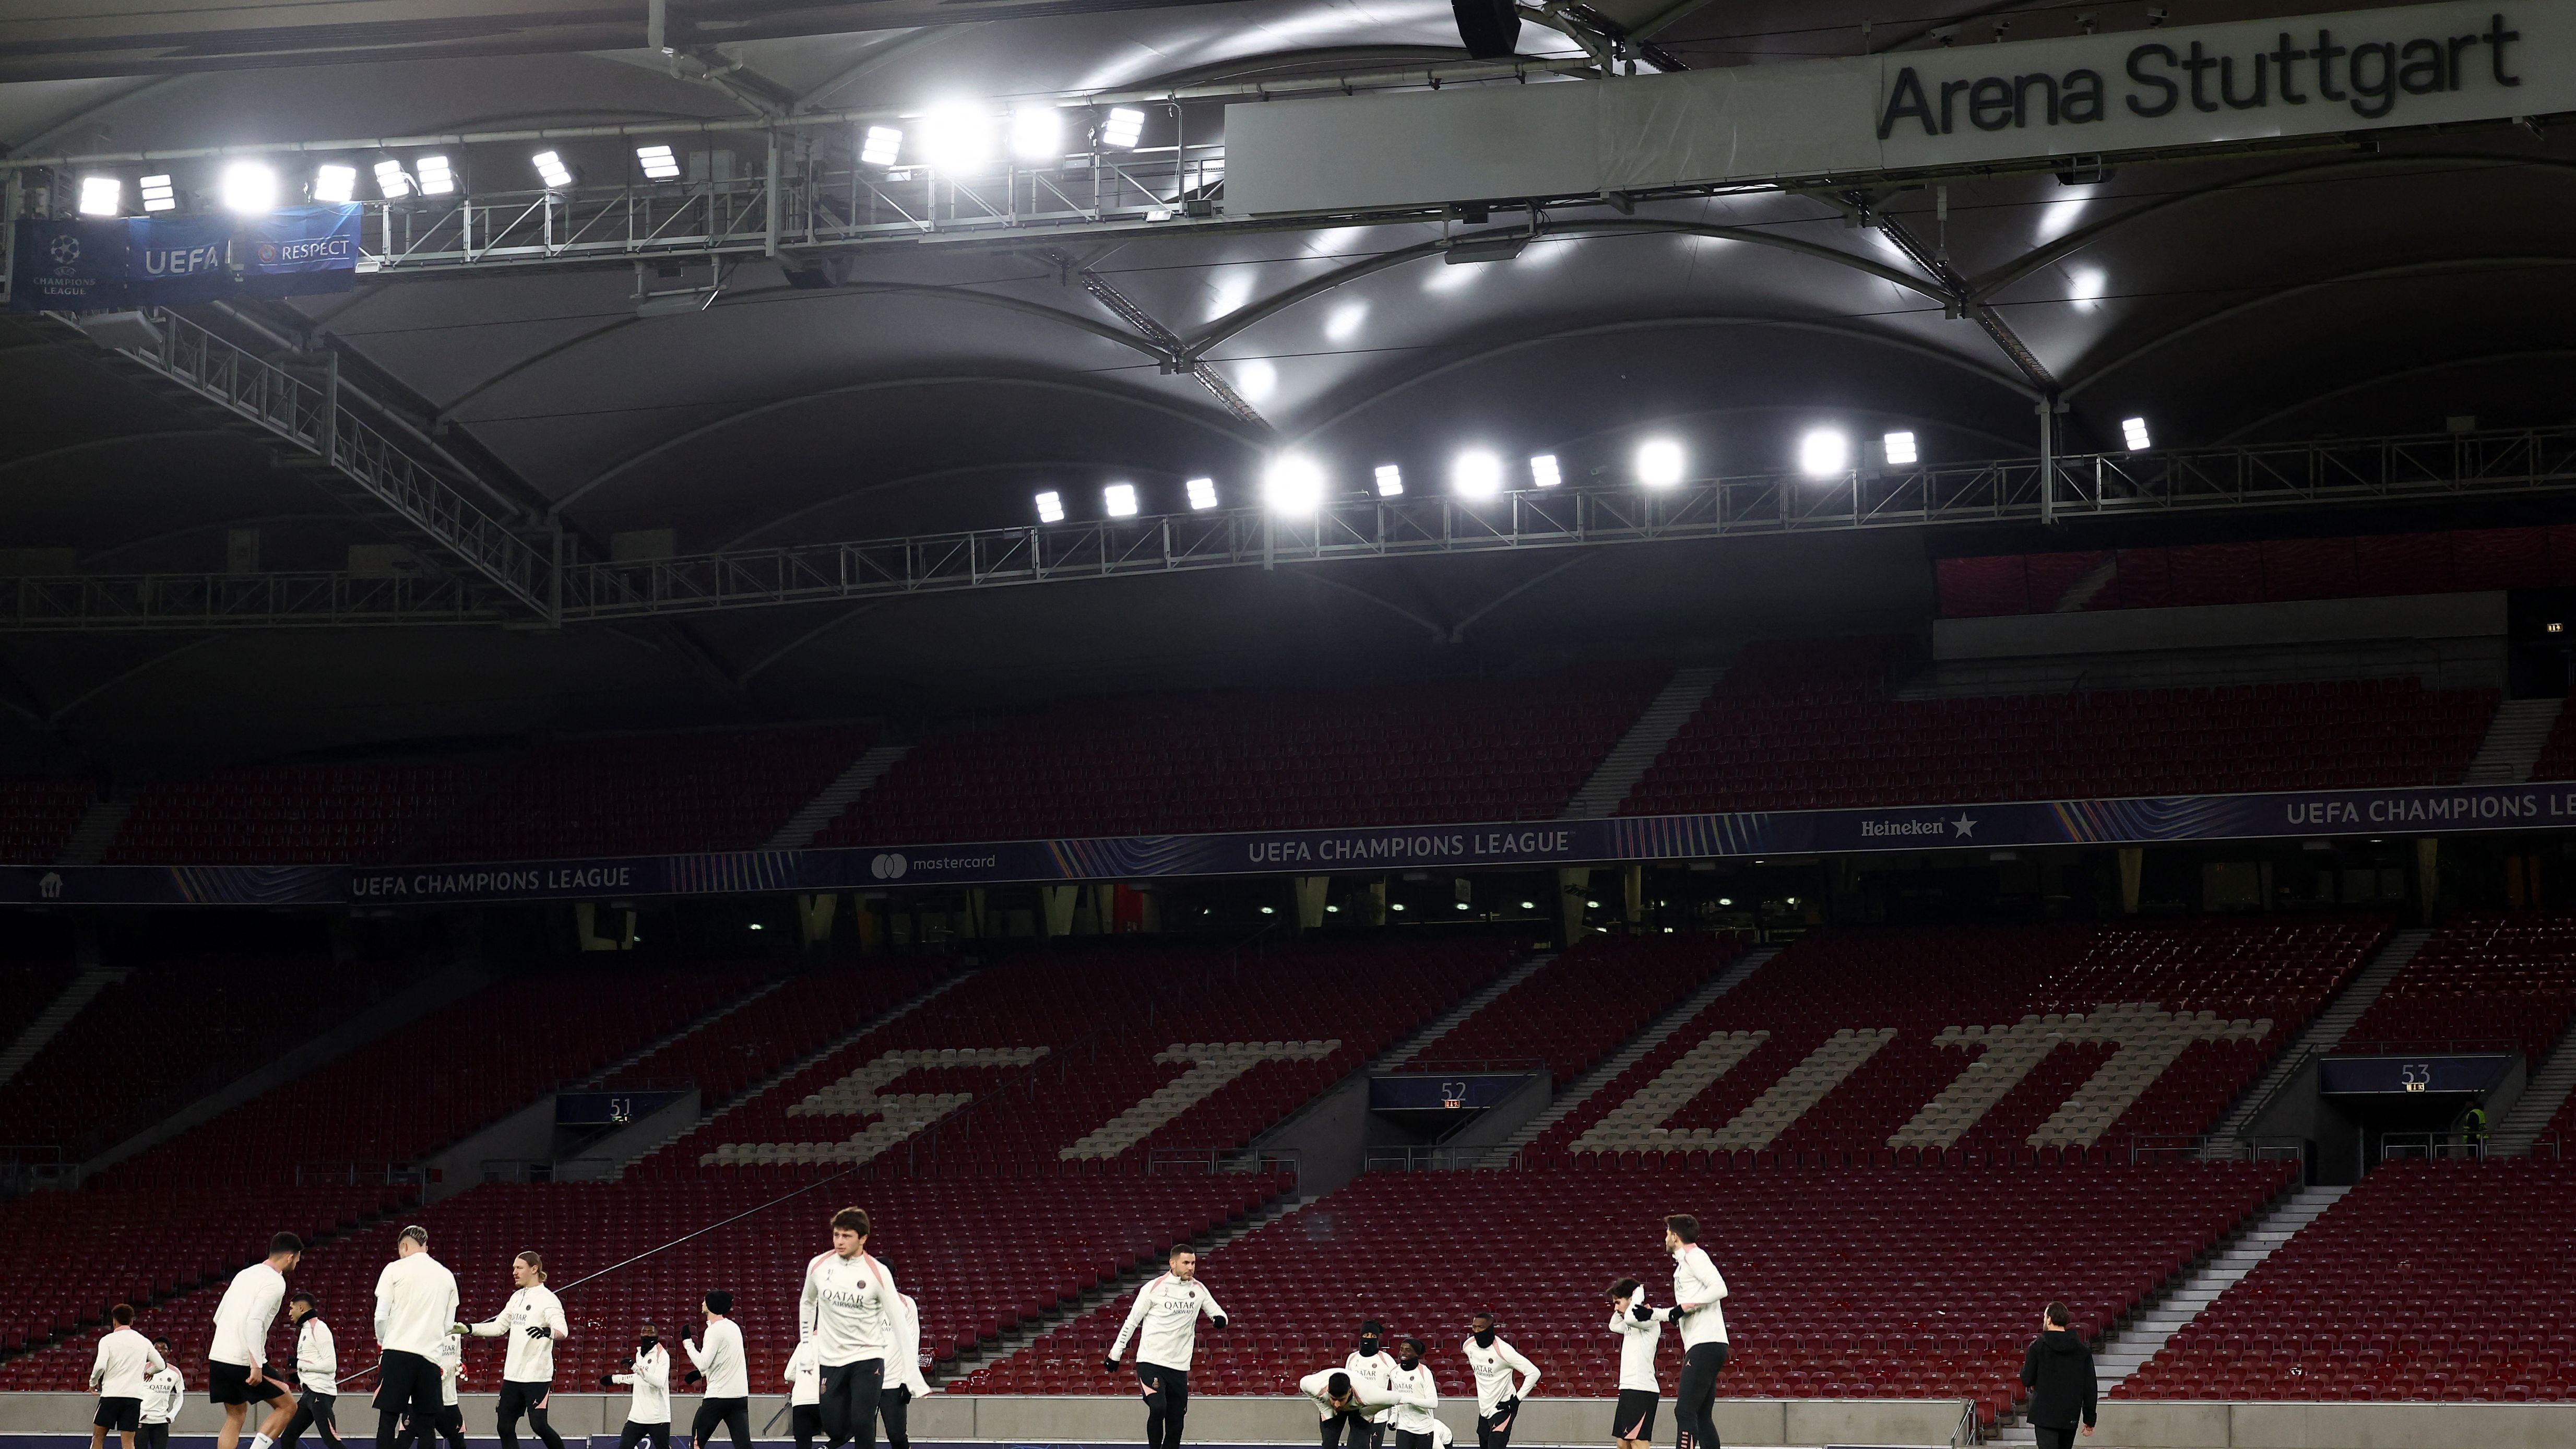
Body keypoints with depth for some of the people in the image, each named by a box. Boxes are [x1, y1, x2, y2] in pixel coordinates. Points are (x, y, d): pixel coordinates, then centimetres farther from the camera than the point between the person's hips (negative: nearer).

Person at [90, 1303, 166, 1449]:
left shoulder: (108, 1340, -2)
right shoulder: (144, 1342, 9)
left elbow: (100, 1366, -15)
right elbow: (161, 1366, 14)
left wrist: (93, 1382, 4)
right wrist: (149, 1371, 35)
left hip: (111, 1395, -2)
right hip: (134, 1396, 2)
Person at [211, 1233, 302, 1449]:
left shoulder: (245, 1274, 16)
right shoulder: (275, 1283, -10)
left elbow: (219, 1316, 22)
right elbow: (254, 1321, -23)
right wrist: (256, 1365, -24)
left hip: (218, 1357, 8)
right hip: (245, 1360, -8)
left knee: (236, 1415, 18)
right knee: (286, 1407, 5)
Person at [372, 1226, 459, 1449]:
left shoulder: (395, 1269, 1)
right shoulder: (447, 1276, 11)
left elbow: (381, 1316, -1)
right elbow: (448, 1324, 13)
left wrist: (382, 1342, 16)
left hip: (398, 1352, -3)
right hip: (431, 1356, 3)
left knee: (387, 1422, -2)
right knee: (425, 1426, 5)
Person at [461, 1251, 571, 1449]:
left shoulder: (548, 1299, -9)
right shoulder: (517, 1297, 14)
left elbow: (563, 1331, -21)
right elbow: (498, 1327, 21)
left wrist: (547, 1332, -43)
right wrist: (467, 1329, 10)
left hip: (537, 1374, -8)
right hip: (513, 1374, 8)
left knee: (538, 1425, -13)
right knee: (505, 1426, 5)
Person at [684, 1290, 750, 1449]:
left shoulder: (714, 1331, -13)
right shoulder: (734, 1327, 12)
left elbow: (703, 1363, -18)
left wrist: (688, 1345, -6)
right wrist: (702, 1372, 19)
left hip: (718, 1396, -7)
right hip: (740, 1395, 7)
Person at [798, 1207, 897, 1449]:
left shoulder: (878, 1273, -12)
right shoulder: (818, 1266, -2)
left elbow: (898, 1320, -7)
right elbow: (807, 1302, 18)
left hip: (867, 1359, -3)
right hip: (830, 1362, 3)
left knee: (862, 1425, -13)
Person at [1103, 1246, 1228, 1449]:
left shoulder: (1198, 1289, 6)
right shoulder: (1154, 1288, -7)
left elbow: (1217, 1312, 16)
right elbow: (1131, 1321, 1)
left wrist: (1220, 1319, -10)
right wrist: (1115, 1354, 2)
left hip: (1179, 1367, 5)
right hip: (1151, 1362, -5)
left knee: (1175, 1425, 4)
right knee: (1158, 1408, -25)